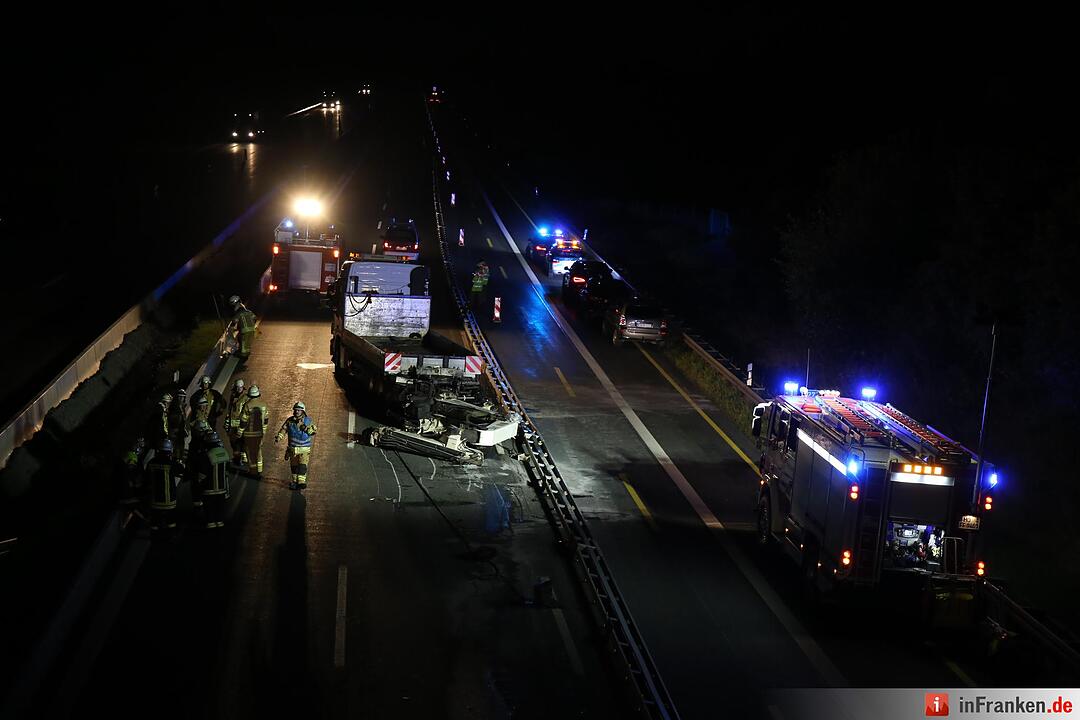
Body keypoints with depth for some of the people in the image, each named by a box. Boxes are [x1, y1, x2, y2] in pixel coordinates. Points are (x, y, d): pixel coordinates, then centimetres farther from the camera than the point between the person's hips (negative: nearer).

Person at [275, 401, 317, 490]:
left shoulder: (308, 421, -5)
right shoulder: (289, 420, 0)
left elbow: (313, 432, -6)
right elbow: (283, 429, -1)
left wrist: (306, 428, -23)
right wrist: (278, 437, -18)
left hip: (304, 449, -2)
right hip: (293, 448, 2)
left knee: (302, 465, -14)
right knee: (294, 466, 11)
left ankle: (301, 482, -14)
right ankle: (295, 481, 25)